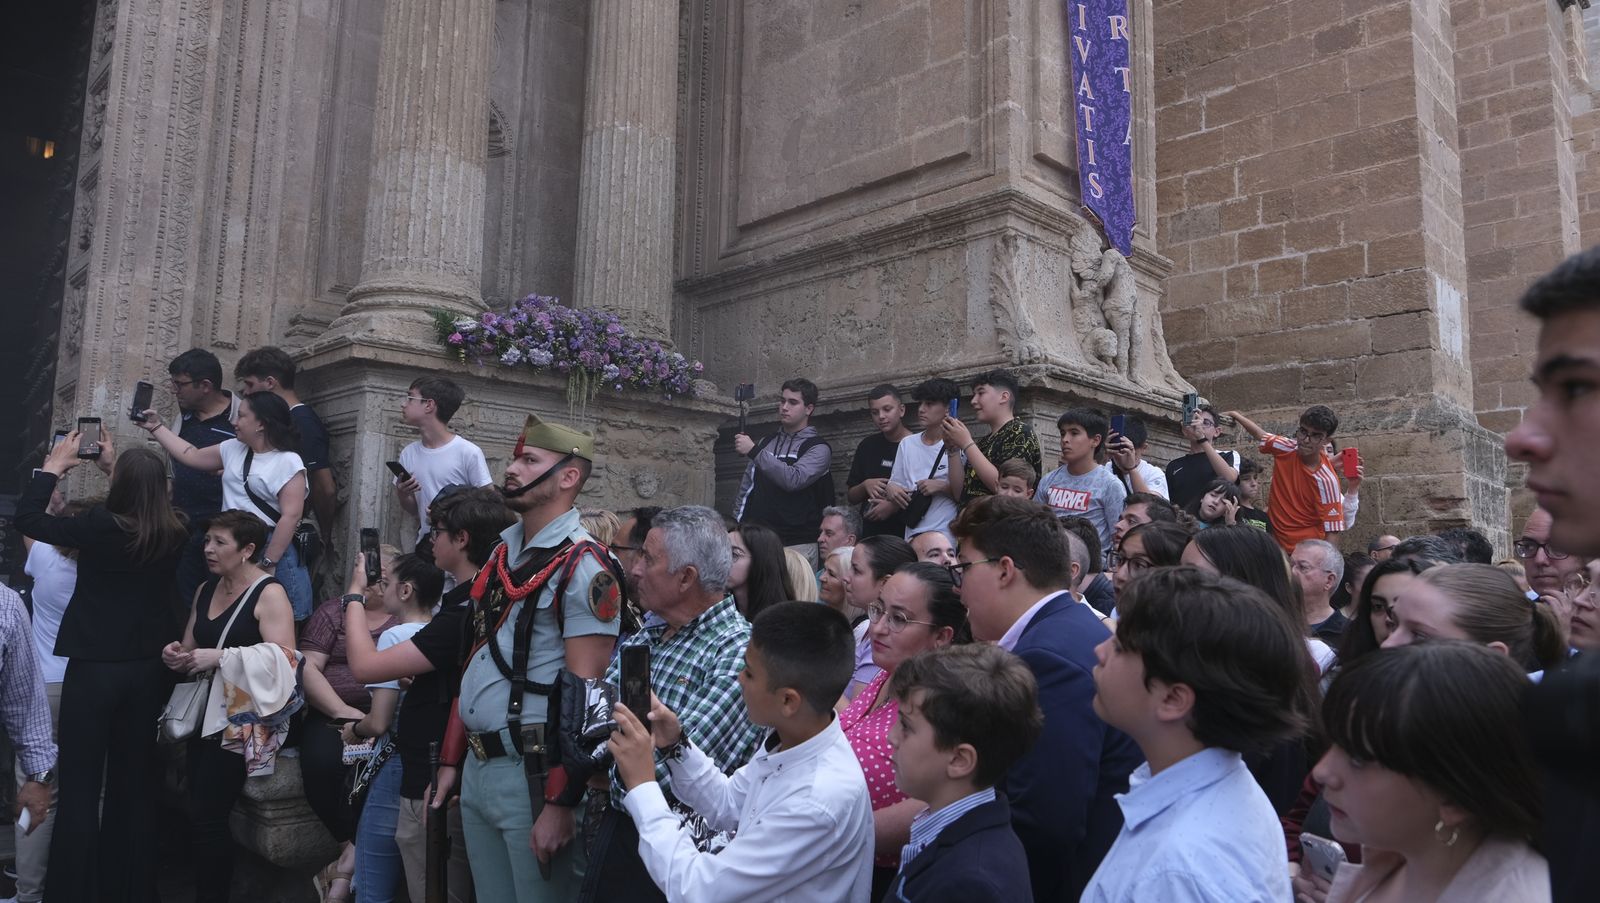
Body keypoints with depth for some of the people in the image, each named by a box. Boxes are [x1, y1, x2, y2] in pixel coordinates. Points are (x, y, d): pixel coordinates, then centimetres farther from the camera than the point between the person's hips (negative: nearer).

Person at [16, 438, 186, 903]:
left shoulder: (101, 525, -17)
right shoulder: (175, 533, -3)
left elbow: (26, 518, -3)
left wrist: (53, 465, 6)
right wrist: (117, 465, 23)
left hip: (95, 668, -5)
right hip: (148, 669, 5)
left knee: (79, 786, 5)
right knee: (134, 783, 14)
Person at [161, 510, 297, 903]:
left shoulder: (269, 594, -10)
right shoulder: (206, 590, 14)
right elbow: (191, 647, 24)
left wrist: (219, 656, -22)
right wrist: (176, 653, 1)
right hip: (205, 708, 7)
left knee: (208, 815, -11)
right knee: (197, 809, 4)